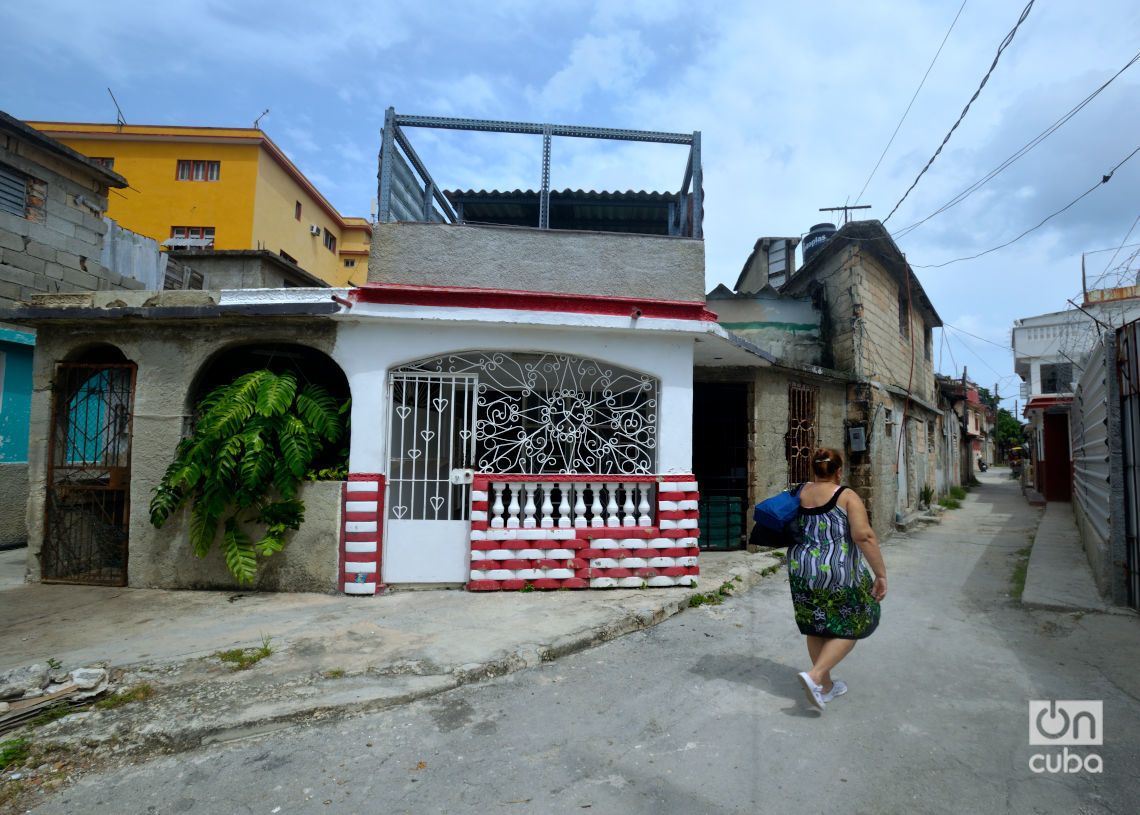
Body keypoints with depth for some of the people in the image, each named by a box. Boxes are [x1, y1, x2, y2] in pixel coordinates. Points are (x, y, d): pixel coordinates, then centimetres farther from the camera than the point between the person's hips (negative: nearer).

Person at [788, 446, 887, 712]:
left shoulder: (800, 494, 4)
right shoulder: (847, 497, -10)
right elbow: (863, 535, -21)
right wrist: (881, 574, -16)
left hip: (801, 571, 5)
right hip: (839, 574, -5)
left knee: (816, 628, 18)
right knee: (851, 627, 13)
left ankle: (826, 686, 30)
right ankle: (814, 675, -2)